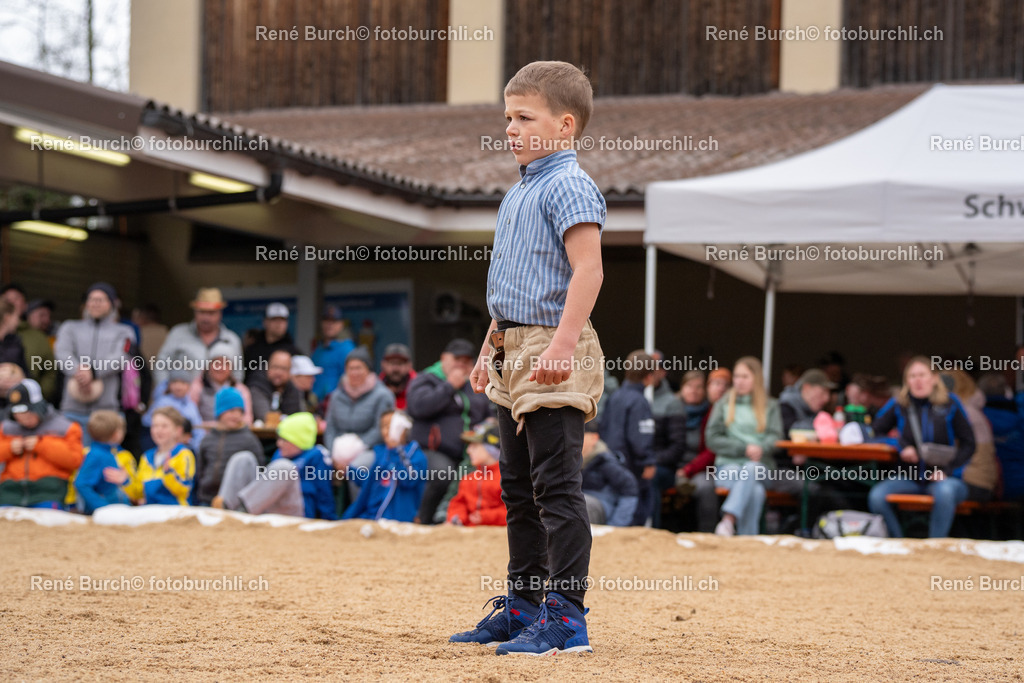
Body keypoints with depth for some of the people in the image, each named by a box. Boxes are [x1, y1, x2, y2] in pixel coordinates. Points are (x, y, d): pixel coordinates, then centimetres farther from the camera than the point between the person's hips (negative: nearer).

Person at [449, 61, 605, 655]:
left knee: (557, 485, -9)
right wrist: (492, 347, 25)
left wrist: (562, 344, -30)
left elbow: (587, 271, -23)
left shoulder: (569, 186, -12)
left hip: (553, 354, -10)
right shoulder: (520, 192, 18)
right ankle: (523, 608, 25)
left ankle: (567, 618, -6)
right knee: (519, 487, 16)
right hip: (517, 355, 10)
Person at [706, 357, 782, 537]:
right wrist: (744, 449, -9)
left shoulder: (770, 406, 18)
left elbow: (776, 436, 5)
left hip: (759, 465, 0)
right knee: (754, 491, -35)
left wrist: (760, 449, -18)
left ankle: (728, 521, -53)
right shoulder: (723, 404, 16)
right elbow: (712, 439, 5)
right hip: (728, 464, 0)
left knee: (751, 470, -39)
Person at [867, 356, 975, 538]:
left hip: (941, 479, -2)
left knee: (945, 492, -39)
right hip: (908, 479, 2)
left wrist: (947, 470, -12)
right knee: (876, 496, -29)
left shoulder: (950, 404, 0)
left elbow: (968, 444, 1)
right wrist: (901, 446, -13)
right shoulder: (898, 405, 2)